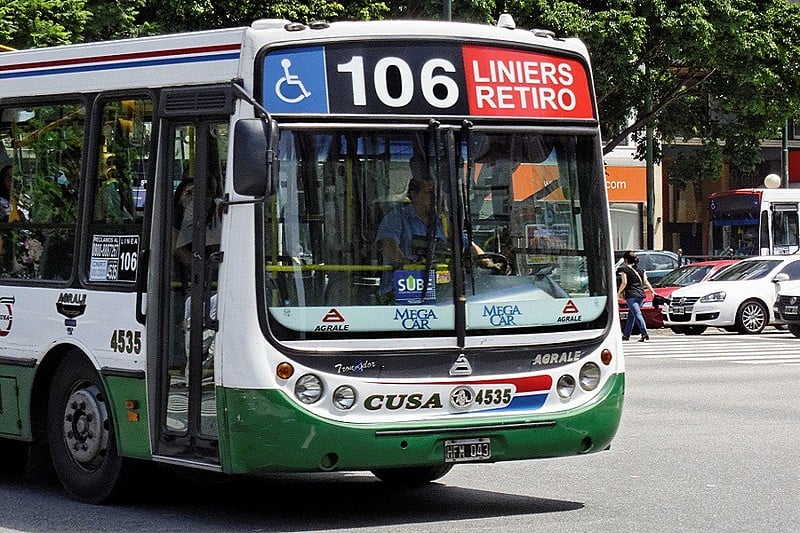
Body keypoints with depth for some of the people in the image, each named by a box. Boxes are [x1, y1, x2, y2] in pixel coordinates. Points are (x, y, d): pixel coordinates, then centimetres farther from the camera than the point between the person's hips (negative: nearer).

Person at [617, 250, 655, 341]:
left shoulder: (624, 269, -4)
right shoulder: (641, 269, 14)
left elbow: (624, 283, -10)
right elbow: (646, 282, 9)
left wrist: (619, 292, 1)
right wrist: (652, 291, 12)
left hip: (631, 295, -7)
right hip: (641, 294, 7)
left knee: (637, 314, -12)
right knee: (631, 315, 17)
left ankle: (644, 334, -23)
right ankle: (626, 334, 23)